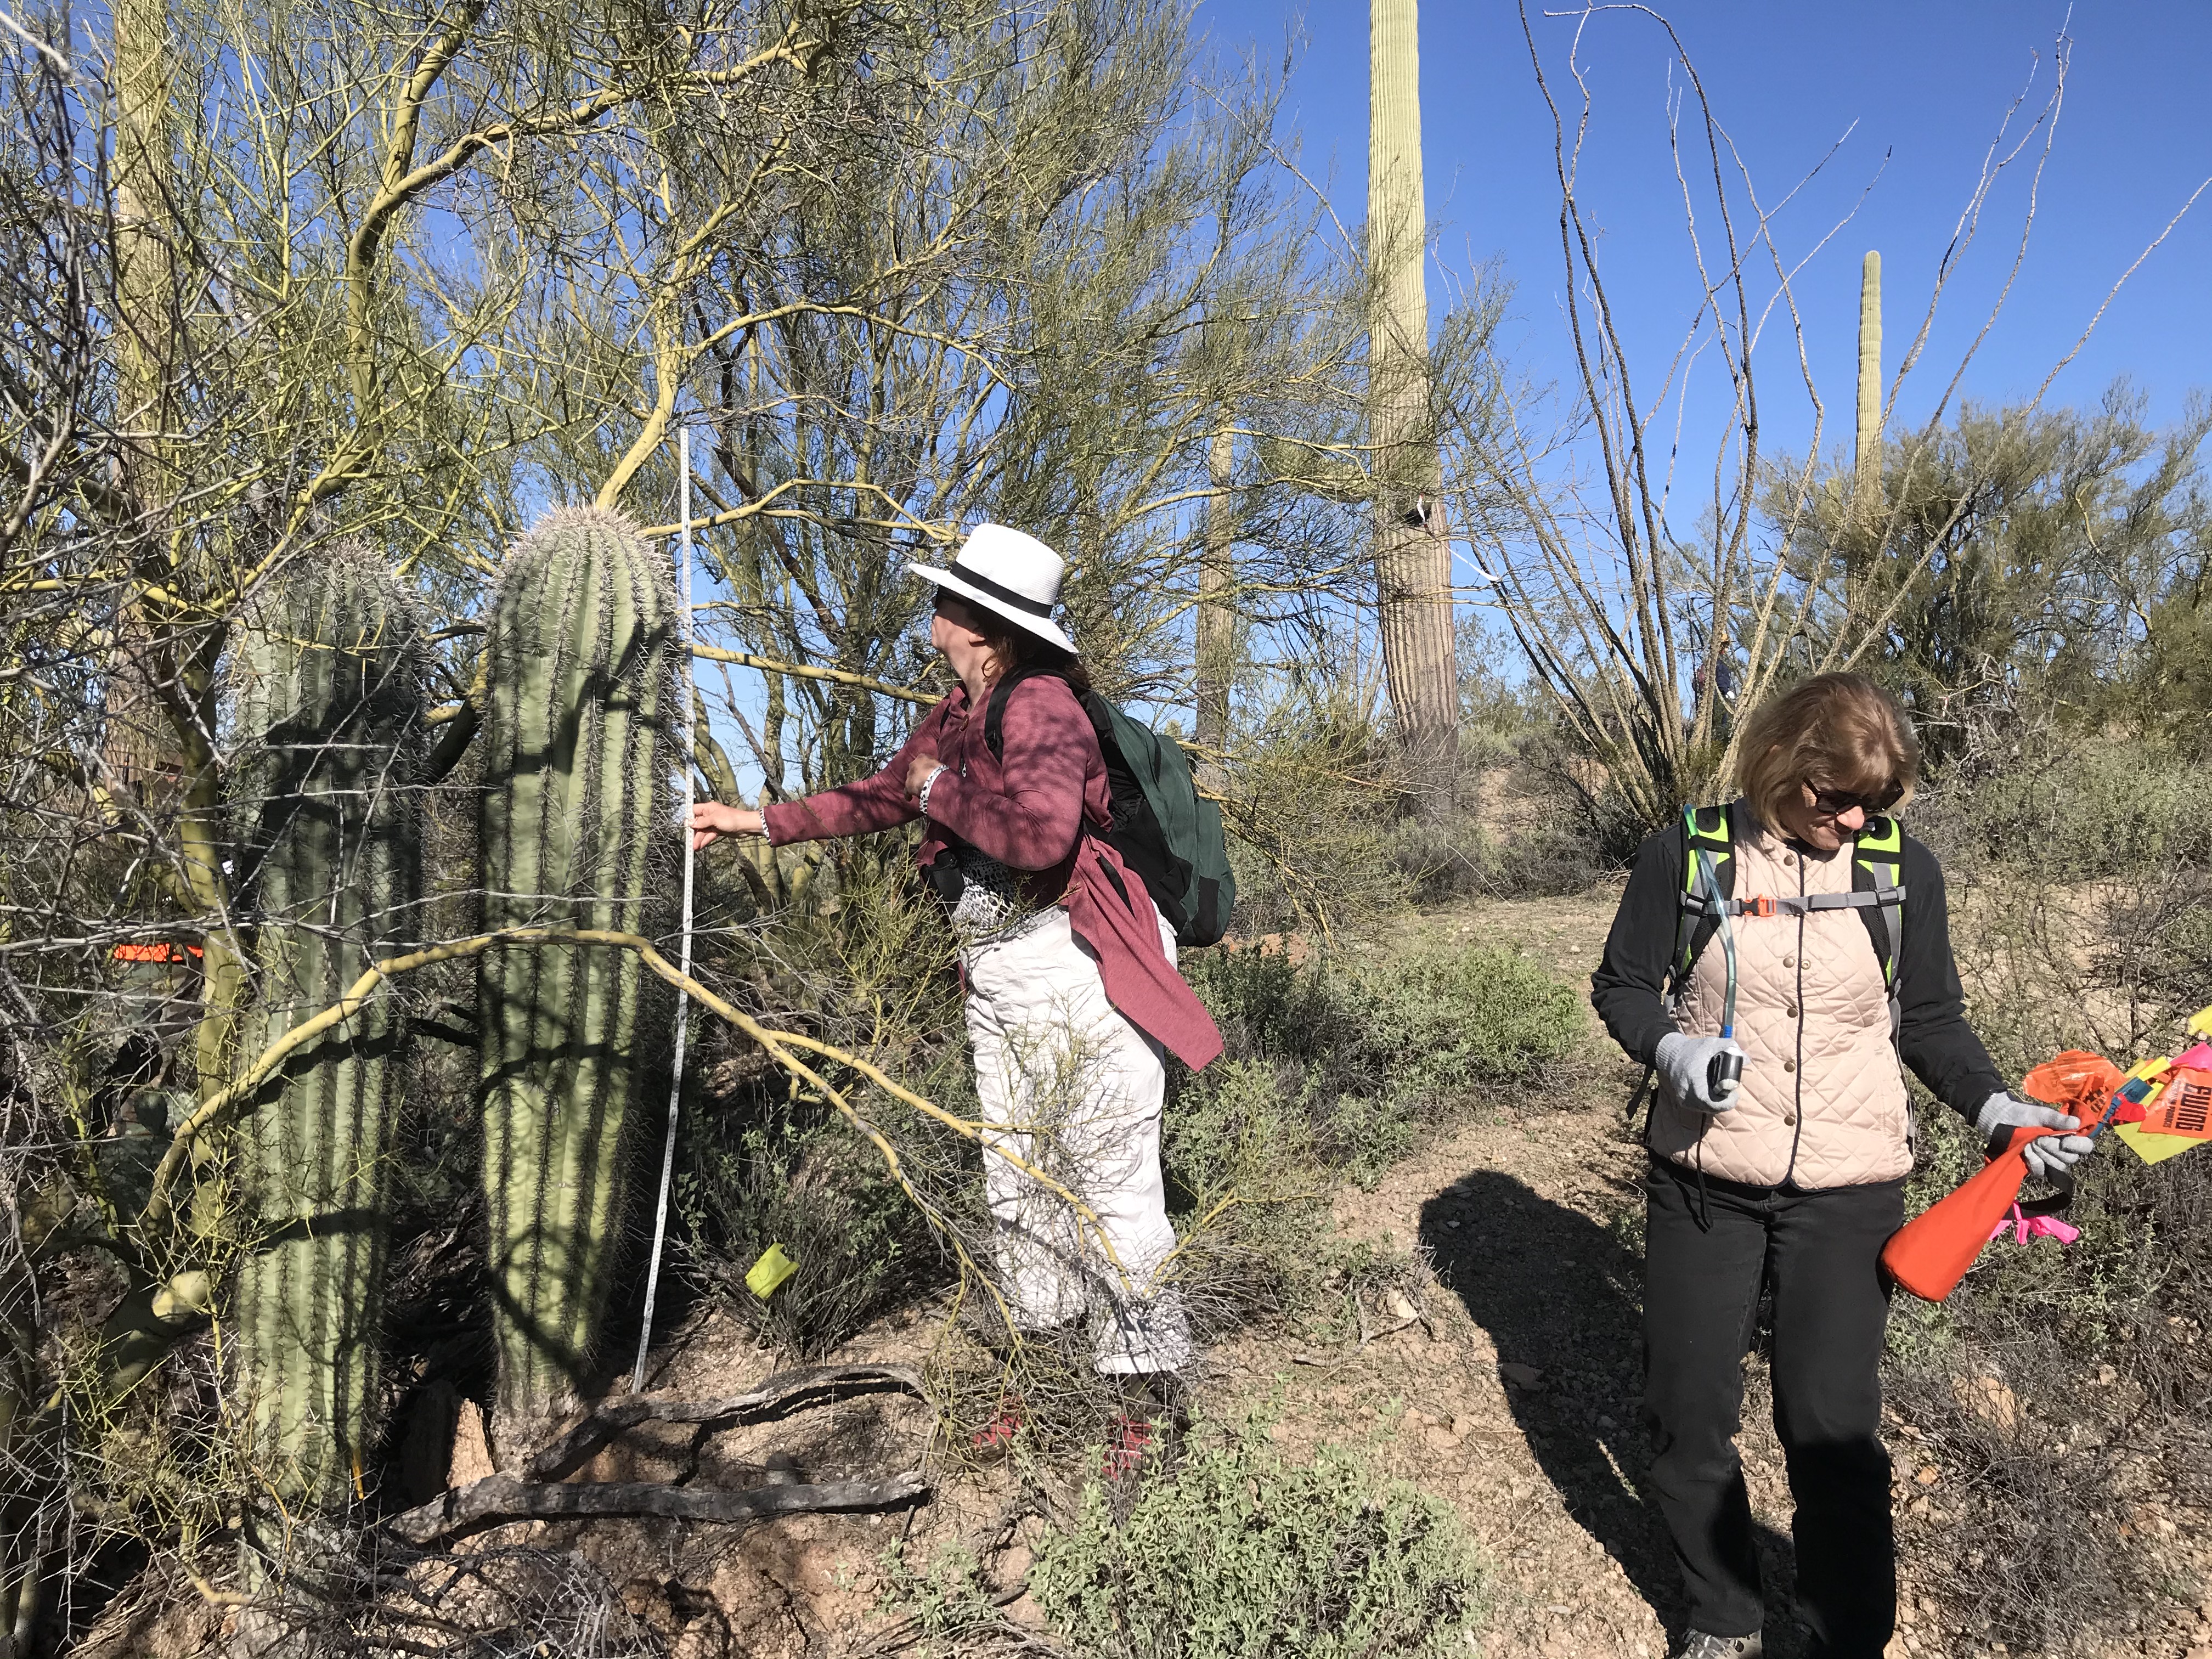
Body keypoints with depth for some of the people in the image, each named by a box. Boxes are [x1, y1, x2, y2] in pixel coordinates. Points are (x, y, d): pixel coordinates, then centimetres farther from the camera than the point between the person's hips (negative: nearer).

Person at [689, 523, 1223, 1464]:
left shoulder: (1041, 704, -16)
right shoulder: (959, 715, 12)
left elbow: (1043, 830, -33)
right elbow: (881, 797, 26)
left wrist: (942, 789, -16)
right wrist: (759, 822, 26)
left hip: (1080, 979, -9)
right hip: (997, 983, 9)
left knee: (1110, 1188, -2)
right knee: (1015, 1187, 16)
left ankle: (1147, 1390, 14)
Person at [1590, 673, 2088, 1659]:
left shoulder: (1902, 869, -1)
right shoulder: (1689, 854, -6)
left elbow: (1929, 1020, 8)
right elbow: (1621, 986, 2)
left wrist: (1992, 1106, -8)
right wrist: (1670, 1048, -18)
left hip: (1846, 1194, 0)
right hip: (1703, 1181, 0)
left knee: (1832, 1425, 1)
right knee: (1686, 1413, 10)